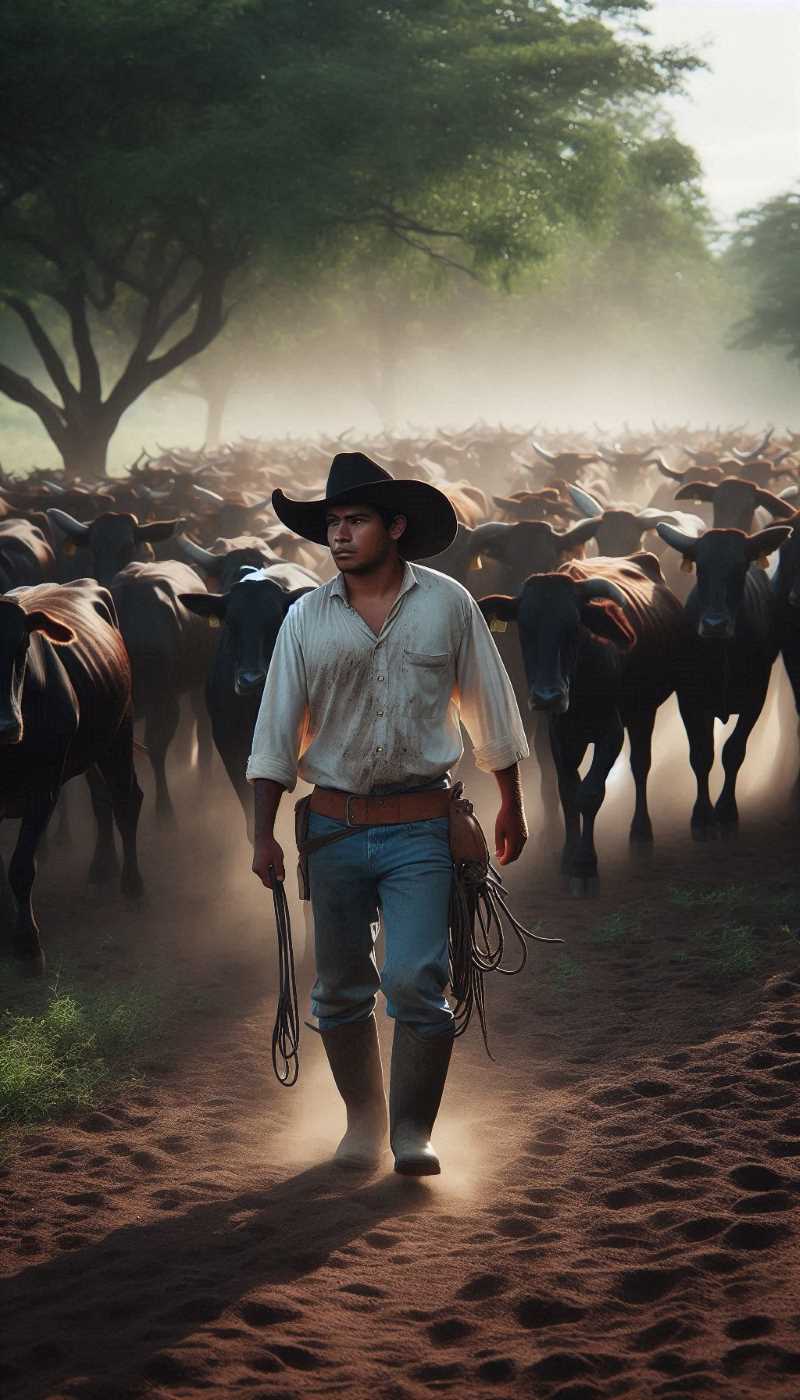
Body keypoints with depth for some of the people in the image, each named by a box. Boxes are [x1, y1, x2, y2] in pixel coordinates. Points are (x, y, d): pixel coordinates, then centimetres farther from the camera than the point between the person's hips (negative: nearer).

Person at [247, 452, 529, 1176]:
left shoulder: (447, 604, 0)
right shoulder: (306, 618, 3)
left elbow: (491, 711, 9)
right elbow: (276, 732, 6)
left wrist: (511, 805, 13)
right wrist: (264, 834, 2)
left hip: (419, 828, -2)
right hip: (335, 827, 3)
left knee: (415, 981, -13)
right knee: (340, 990, 8)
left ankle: (413, 1133, -3)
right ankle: (363, 1123, 23)